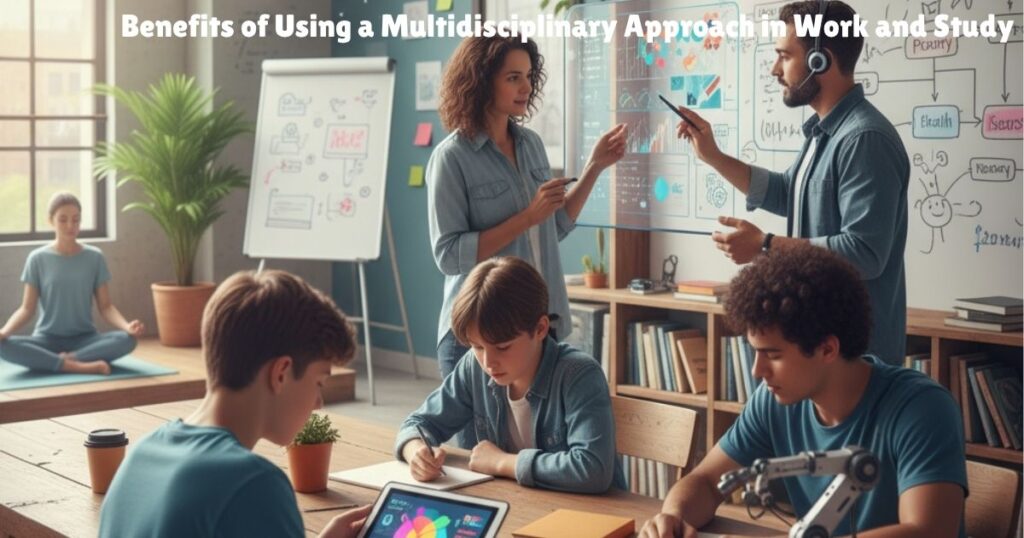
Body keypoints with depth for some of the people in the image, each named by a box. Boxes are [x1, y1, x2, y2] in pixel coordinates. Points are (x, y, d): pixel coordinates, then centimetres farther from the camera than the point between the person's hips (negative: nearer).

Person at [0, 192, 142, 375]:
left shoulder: (94, 257, 3)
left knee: (127, 340, -29)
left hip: (84, 339, 1)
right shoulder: (38, 258, 1)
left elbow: (105, 306, 2)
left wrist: (127, 326, -20)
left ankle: (64, 360, -28)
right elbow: (27, 308, -1)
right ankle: (78, 366, -33)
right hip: (47, 339, -1)